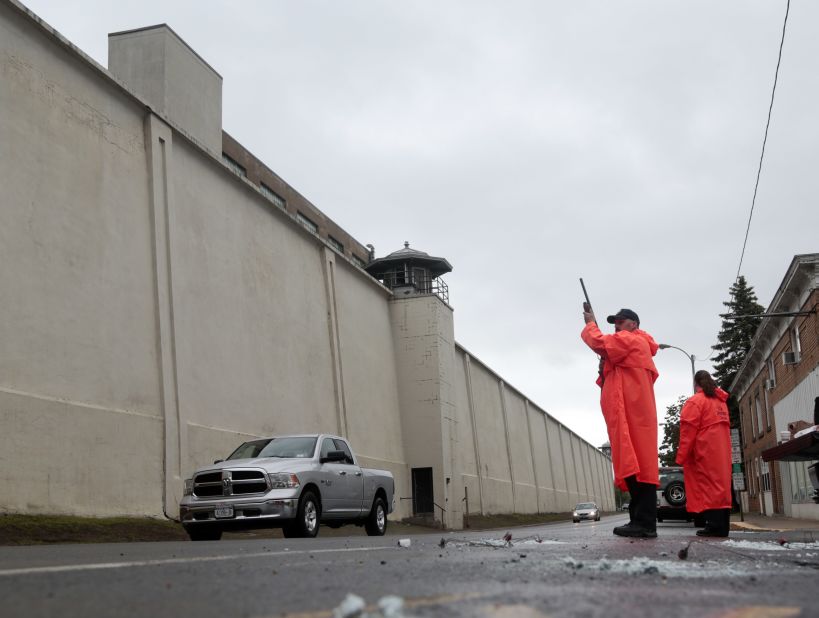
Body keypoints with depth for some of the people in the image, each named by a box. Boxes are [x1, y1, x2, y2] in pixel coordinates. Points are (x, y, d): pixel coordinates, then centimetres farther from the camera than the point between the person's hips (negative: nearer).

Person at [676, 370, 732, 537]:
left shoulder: (695, 401, -6)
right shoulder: (721, 402, 19)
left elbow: (688, 431, -11)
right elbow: (724, 428, 20)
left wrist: (681, 457, -9)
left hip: (705, 454, -7)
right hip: (722, 453, 8)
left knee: (708, 486, -8)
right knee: (720, 484, 7)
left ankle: (715, 525, -12)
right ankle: (722, 525, 7)